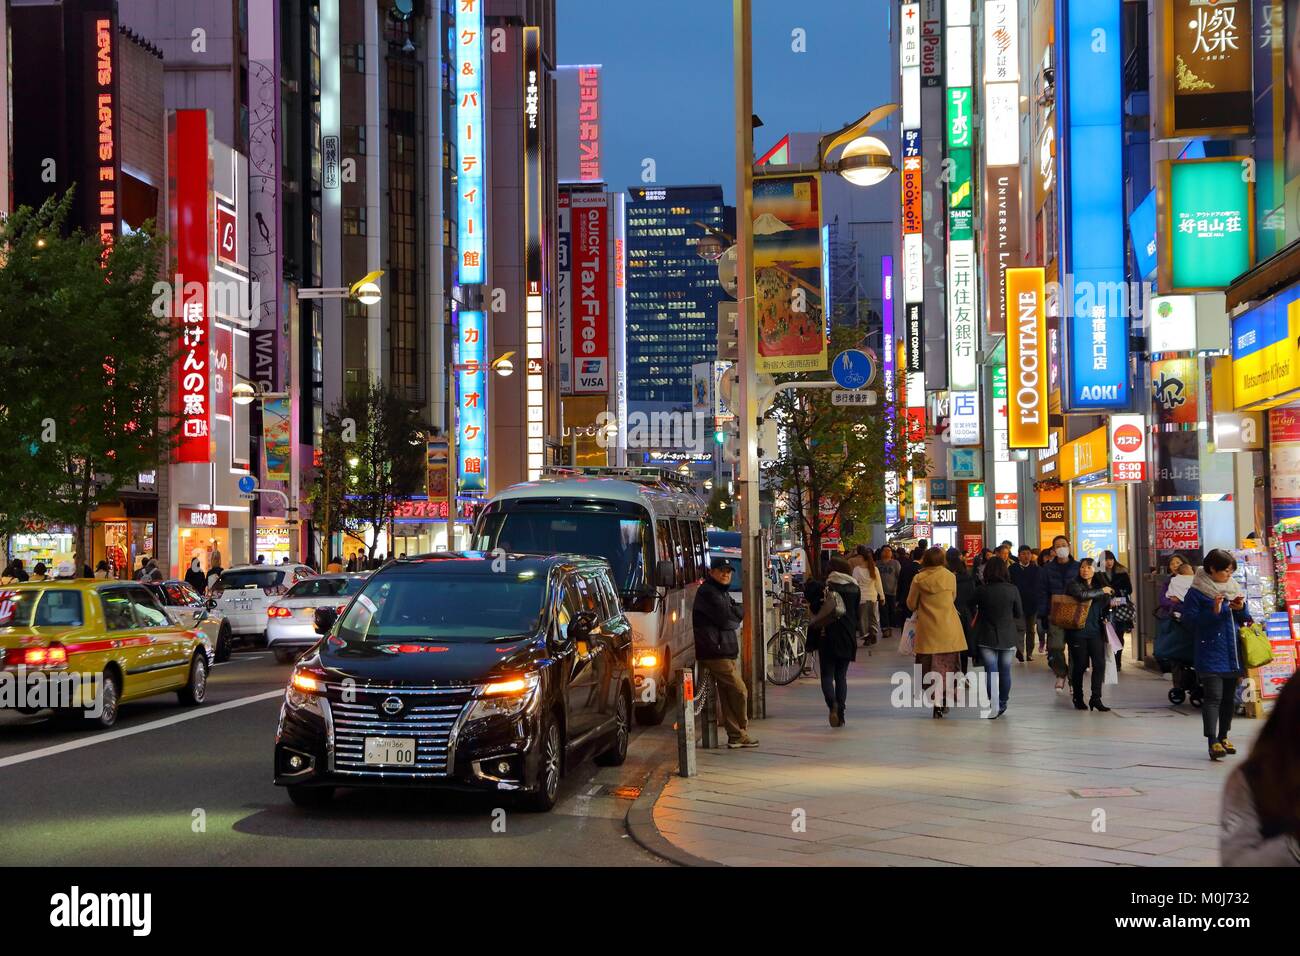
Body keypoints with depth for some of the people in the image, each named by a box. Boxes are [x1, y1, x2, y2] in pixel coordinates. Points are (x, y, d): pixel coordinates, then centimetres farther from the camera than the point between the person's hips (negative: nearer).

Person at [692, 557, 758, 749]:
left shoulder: (722, 592, 22)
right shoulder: (708, 592, -12)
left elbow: (737, 615, 15)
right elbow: (725, 620, -16)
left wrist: (734, 613, -6)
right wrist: (737, 614, 3)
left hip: (725, 650, 10)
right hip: (715, 652, -10)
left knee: (728, 694, 9)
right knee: (739, 691, -8)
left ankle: (736, 736, 12)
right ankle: (740, 734, 6)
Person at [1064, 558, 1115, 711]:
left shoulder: (1099, 585, 14)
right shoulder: (1074, 585, -2)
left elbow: (1105, 607, 29)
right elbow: (1082, 595, -25)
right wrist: (1102, 591, -15)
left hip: (1095, 631, 4)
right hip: (1078, 631, -4)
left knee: (1100, 664, -7)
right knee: (1080, 665, 1)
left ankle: (1096, 698, -2)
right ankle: (1078, 699, 15)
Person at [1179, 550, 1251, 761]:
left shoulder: (1234, 588, 12)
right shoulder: (1197, 592, -7)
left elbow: (1245, 620, 18)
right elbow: (1189, 620, -11)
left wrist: (1241, 609, -5)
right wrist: (1213, 611, -21)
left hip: (1232, 653, 7)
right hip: (1210, 653, -6)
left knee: (1229, 697, 14)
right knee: (1213, 696, -14)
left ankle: (1223, 737, 27)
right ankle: (1212, 742, -19)